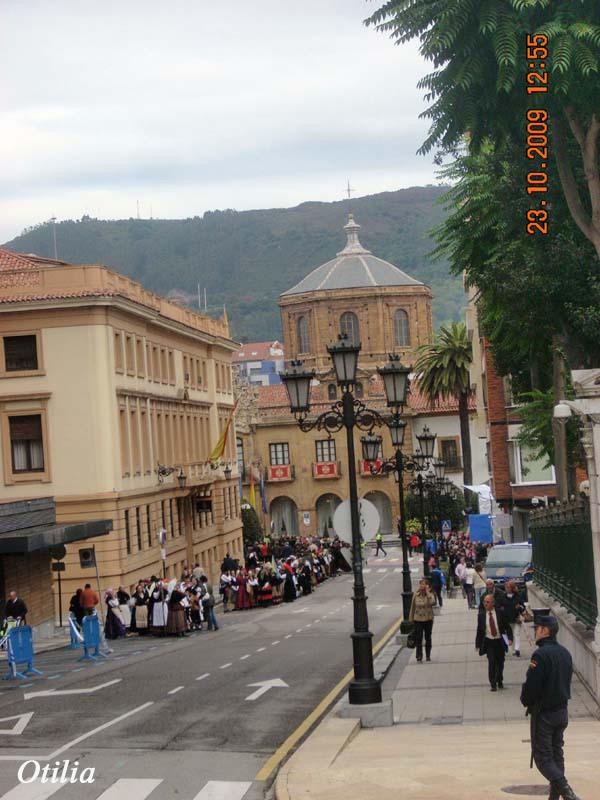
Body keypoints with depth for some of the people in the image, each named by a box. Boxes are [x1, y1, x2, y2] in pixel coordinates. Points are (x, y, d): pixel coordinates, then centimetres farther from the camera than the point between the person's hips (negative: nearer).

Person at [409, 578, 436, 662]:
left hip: (428, 619, 0)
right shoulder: (416, 595, -3)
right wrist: (411, 619, 6)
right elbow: (412, 607, 4)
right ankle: (419, 656, 4)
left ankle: (428, 655, 24)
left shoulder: (430, 594, -7)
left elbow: (432, 602, -29)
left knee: (428, 638, 11)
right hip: (418, 619, 0)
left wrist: (427, 592, -25)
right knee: (418, 638, -4)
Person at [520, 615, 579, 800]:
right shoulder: (565, 653, 7)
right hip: (562, 711, 8)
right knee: (557, 753, 16)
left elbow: (531, 685, -20)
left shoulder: (541, 654, -21)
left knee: (542, 756, -2)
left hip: (543, 713, -8)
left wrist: (526, 701, -2)